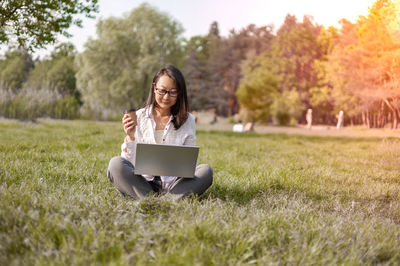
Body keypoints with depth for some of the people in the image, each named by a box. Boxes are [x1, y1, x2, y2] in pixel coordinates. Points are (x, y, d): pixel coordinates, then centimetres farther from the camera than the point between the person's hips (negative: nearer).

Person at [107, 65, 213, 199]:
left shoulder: (188, 120, 8)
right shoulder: (139, 117, 5)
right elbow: (129, 162, 3)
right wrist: (130, 137, -15)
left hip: (174, 183, 1)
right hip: (143, 182, -1)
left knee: (206, 170, -25)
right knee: (115, 164, -27)